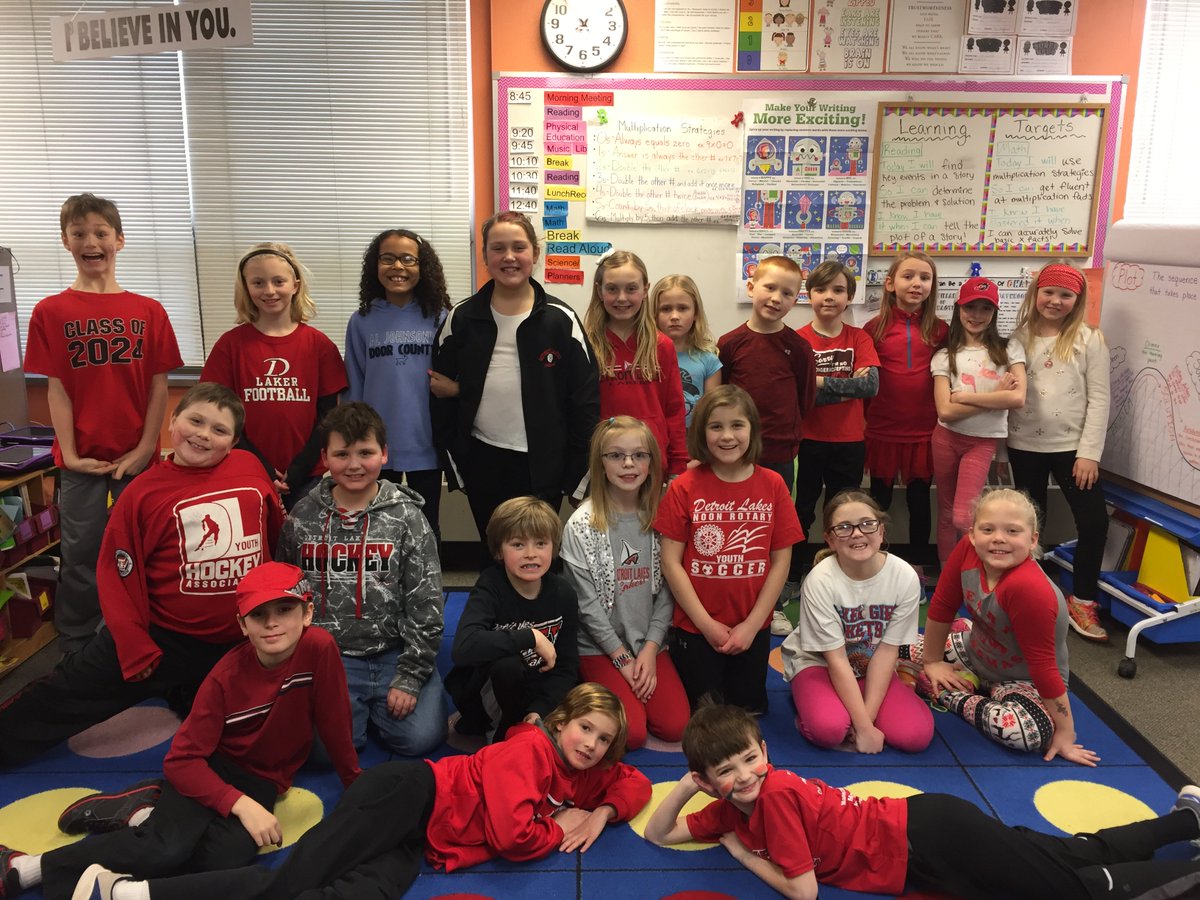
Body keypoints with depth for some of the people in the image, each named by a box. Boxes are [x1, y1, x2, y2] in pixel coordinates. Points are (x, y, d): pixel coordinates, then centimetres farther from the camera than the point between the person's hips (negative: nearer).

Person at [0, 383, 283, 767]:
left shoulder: (250, 468, -8)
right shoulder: (145, 491, -13)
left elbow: (276, 535, 6)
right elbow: (118, 573, -9)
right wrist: (137, 651, -11)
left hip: (239, 641, 2)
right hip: (162, 638, -2)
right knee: (66, 694, 6)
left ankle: (172, 689, 46)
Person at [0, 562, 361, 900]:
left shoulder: (319, 649, -21)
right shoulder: (226, 676, -19)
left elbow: (335, 725, -8)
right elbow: (182, 759, -16)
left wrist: (359, 784, 3)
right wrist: (239, 804, -27)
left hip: (263, 781, 1)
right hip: (212, 765, -1)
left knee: (224, 861, -28)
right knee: (166, 849, -29)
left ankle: (149, 812, -6)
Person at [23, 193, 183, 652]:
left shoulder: (149, 311, 2)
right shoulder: (51, 312, 1)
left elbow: (159, 386, 1)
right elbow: (57, 389, -1)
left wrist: (146, 448, -6)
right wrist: (69, 454, -7)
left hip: (138, 456, 0)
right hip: (81, 458, 0)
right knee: (80, 556, 7)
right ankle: (75, 653, 22)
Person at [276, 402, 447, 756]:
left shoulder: (406, 518, -4)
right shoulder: (302, 518, 3)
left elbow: (425, 604, -4)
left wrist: (410, 676, -9)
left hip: (395, 653, 0)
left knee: (419, 737, -15)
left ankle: (376, 707, 16)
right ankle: (358, 709, 14)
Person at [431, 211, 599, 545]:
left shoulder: (561, 319, -4)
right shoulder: (462, 318, 2)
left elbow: (586, 397, -3)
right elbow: (440, 387, 9)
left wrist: (584, 473, -6)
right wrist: (451, 459, 5)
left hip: (542, 464, -2)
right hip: (481, 460, 2)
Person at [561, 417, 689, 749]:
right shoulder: (581, 525, -12)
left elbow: (666, 591, 1)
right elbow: (587, 603, -11)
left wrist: (649, 649, -8)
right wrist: (623, 659, -11)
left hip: (650, 643, 4)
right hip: (600, 647, -3)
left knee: (675, 725, -11)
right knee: (631, 732, -16)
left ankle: (633, 687, 18)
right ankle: (594, 688, 13)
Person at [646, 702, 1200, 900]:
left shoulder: (776, 793, -23)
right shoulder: (730, 808, 2)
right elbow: (658, 835, 6)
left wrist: (744, 855, -7)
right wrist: (684, 787, -11)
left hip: (928, 835, -7)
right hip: (915, 851, 7)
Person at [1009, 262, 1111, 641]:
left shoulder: (1089, 339, -1)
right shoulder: (1019, 338, 4)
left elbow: (1098, 398, -4)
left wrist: (1089, 453, -11)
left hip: (1072, 446, -1)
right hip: (1025, 447, 1)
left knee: (1094, 521, -8)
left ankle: (1082, 601, 9)